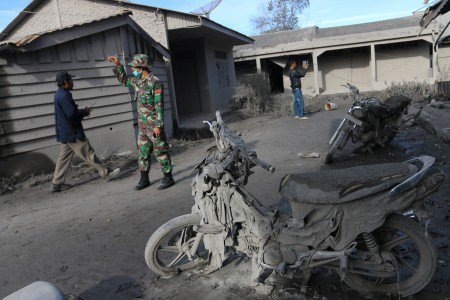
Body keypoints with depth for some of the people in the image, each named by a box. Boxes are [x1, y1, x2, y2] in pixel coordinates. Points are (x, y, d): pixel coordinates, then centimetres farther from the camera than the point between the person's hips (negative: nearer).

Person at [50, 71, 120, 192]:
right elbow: (72, 114, -24)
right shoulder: (64, 95, -18)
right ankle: (106, 173, 8)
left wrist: (82, 111, 8)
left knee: (64, 157, 12)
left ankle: (57, 183, 15)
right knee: (89, 154, -1)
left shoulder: (59, 94, 14)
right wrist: (84, 112, -7)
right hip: (73, 133, -10)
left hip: (65, 133, 10)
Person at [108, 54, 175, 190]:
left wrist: (158, 125, -21)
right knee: (143, 152, 12)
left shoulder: (155, 83, -15)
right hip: (142, 124, 8)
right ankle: (144, 179, 22)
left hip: (153, 125, -8)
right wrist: (118, 65, 18)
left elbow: (159, 105, -18)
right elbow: (124, 80, 30)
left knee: (160, 151, -1)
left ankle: (168, 178, 9)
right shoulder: (137, 81, 9)